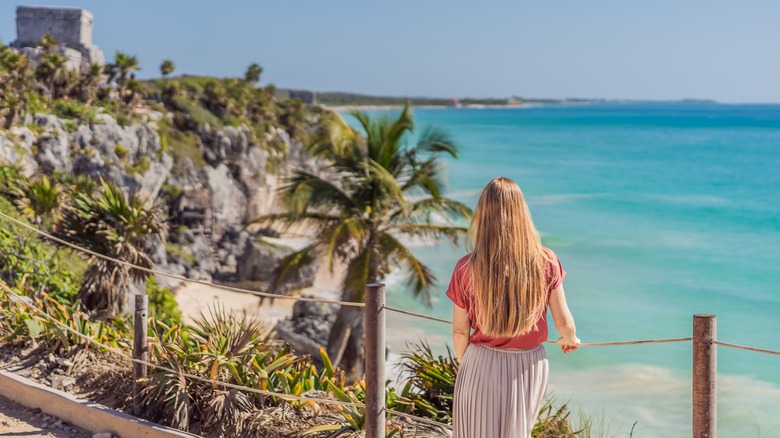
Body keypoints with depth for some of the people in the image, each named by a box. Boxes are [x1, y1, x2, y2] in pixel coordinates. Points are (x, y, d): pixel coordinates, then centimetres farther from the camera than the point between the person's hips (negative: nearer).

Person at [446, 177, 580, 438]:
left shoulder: (467, 269, -13)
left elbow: (460, 331, -4)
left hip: (482, 367, -2)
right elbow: (564, 323, -4)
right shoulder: (546, 263, -10)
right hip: (530, 367, 2)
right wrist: (570, 339, 20)